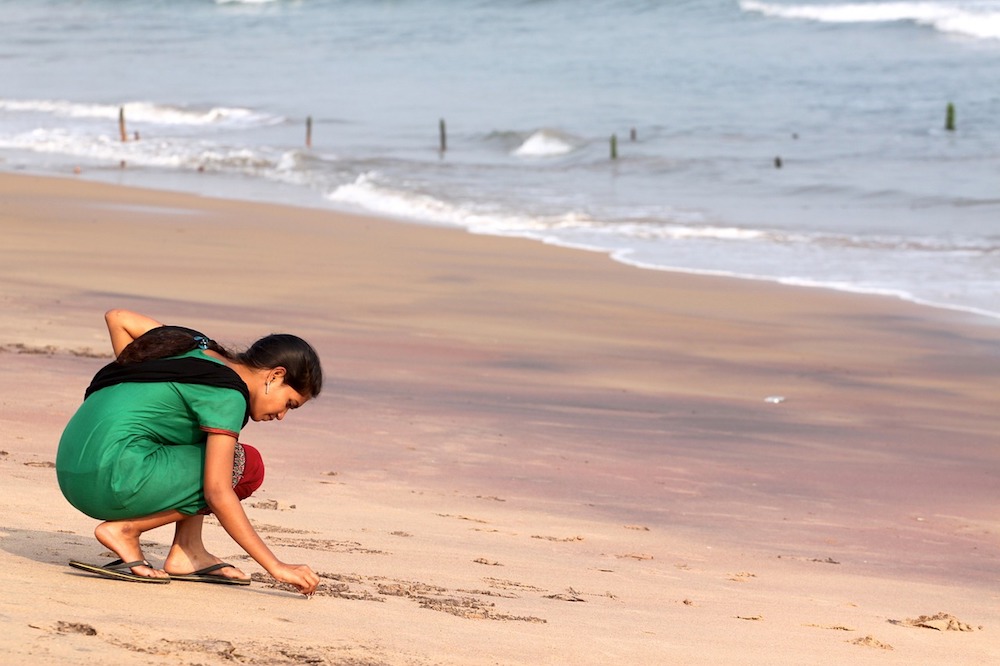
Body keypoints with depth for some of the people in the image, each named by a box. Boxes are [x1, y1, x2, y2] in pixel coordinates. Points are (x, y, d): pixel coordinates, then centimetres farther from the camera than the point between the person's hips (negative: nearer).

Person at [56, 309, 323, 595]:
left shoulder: (197, 346, 17)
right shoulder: (227, 396, -10)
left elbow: (116, 317, 24)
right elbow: (218, 494, -16)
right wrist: (276, 567, -15)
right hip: (114, 479, -10)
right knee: (245, 466, -2)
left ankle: (187, 552, 9)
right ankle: (126, 529, -5)